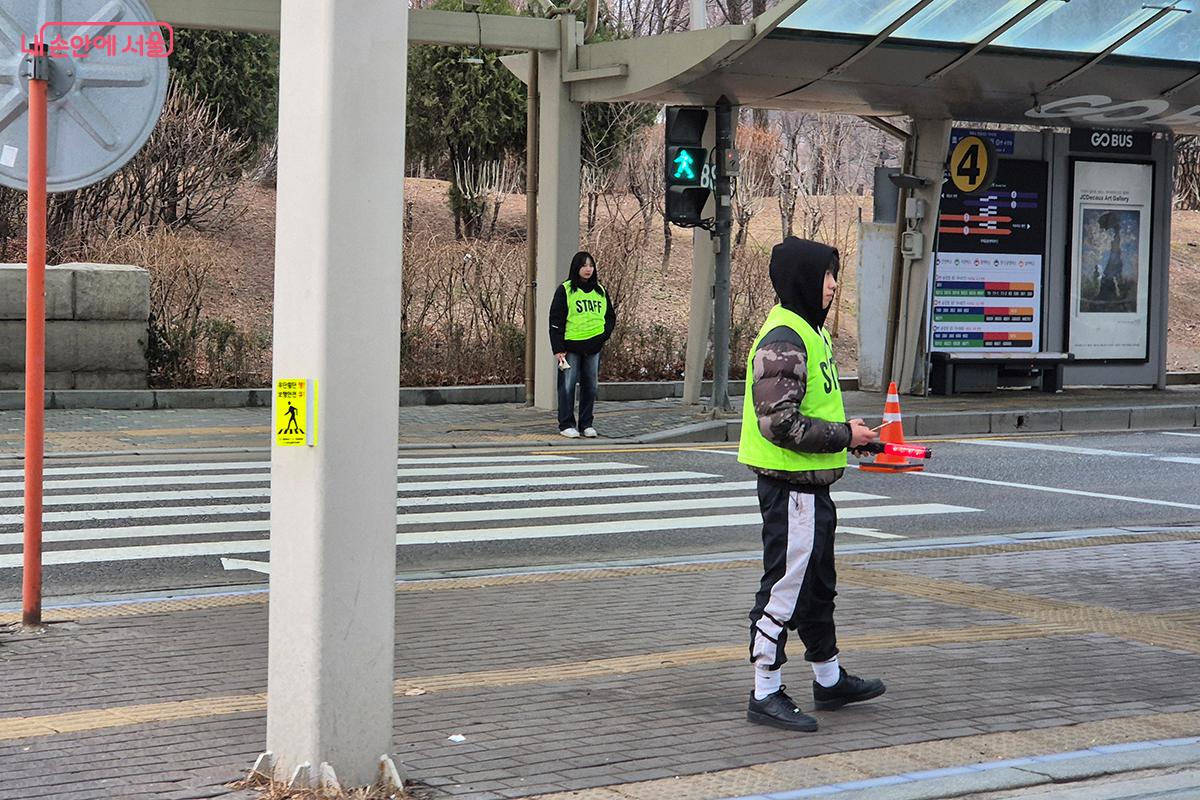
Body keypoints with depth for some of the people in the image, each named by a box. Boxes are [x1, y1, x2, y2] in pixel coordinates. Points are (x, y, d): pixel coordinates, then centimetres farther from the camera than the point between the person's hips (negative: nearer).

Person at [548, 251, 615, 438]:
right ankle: (566, 424, 7)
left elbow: (610, 316, 19)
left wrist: (604, 335, 0)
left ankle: (587, 423, 17)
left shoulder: (600, 291, 12)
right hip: (571, 346, -4)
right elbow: (555, 320, -5)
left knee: (591, 386, 8)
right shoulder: (565, 290, -3)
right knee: (568, 386, -1)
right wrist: (558, 349, -10)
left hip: (594, 347, 4)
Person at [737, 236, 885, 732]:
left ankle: (829, 680, 34)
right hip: (790, 487, -11)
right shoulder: (782, 339, -20)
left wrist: (851, 435, 12)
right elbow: (779, 422, -26)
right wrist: (844, 436, -18)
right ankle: (765, 695, 4)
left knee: (818, 585, 20)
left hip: (809, 486, 11)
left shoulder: (808, 332, 14)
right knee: (785, 588, -4)